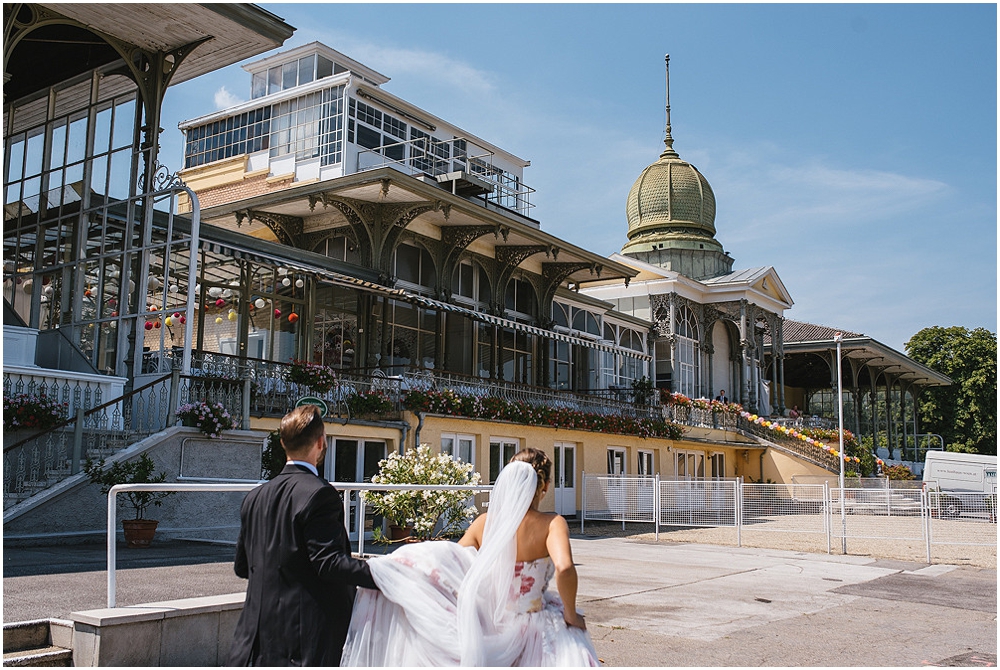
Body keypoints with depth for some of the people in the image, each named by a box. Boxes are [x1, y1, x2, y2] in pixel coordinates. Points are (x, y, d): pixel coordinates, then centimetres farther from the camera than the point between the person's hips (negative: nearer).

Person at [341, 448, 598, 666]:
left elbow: (446, 566, -5)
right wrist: (571, 616, -18)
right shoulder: (552, 524, -17)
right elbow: (564, 568, -32)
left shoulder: (484, 522, -6)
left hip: (487, 624, 3)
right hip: (531, 630, -3)